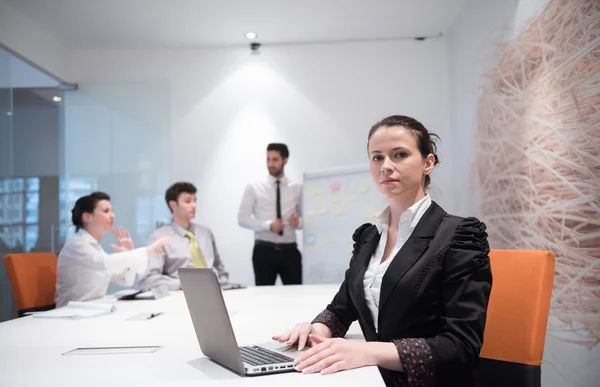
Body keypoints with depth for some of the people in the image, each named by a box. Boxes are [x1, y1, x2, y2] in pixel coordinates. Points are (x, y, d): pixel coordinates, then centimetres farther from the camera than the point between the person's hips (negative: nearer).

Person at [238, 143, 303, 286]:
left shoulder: (297, 188, 6)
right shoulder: (254, 188, 1)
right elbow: (242, 218, -3)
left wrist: (299, 222, -15)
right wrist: (268, 225, -18)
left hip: (289, 250, 1)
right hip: (264, 250, -1)